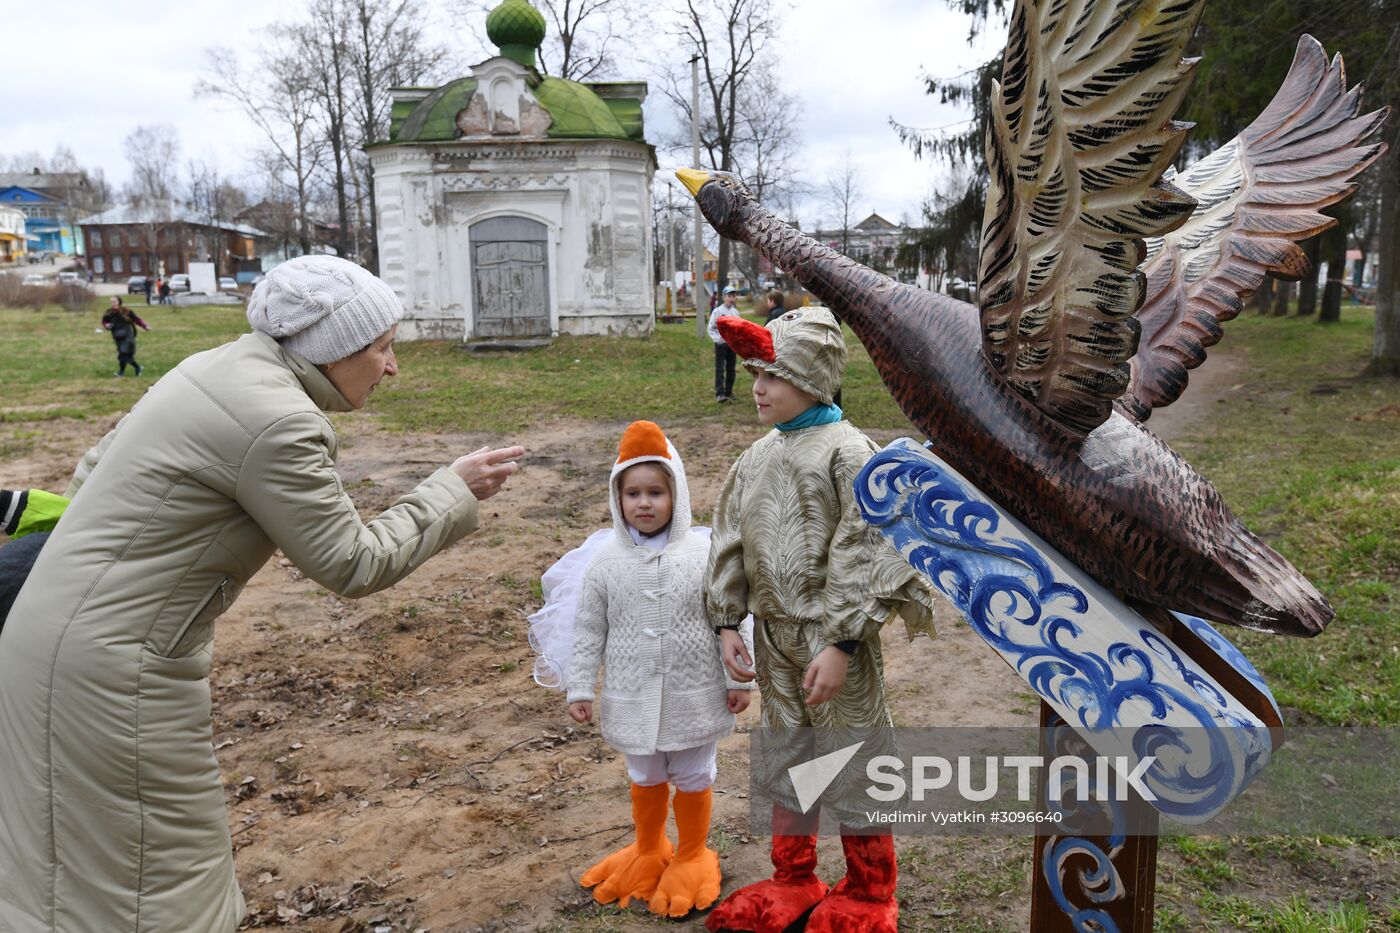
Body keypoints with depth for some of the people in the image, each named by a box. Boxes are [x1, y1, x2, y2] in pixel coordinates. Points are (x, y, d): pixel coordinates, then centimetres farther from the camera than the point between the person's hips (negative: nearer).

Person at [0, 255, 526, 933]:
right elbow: (351, 564, -16)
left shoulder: (220, 367, 5)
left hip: (68, 628, 10)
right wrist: (455, 491, -8)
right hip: (112, 667, -10)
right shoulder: (276, 420, -23)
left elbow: (95, 469, 14)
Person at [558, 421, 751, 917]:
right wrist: (580, 687, 0)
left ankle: (691, 857, 40)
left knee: (693, 778, 16)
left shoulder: (704, 552, -12)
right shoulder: (606, 558, -7)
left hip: (694, 696, -1)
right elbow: (589, 629, 0)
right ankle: (648, 851, 46)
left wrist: (738, 680, -3)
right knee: (645, 778, 21)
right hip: (633, 697, 1)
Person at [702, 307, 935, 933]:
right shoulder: (758, 456, 7)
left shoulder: (846, 452, -14)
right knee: (783, 761, 19)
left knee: (855, 763, 8)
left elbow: (861, 555, -18)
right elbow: (729, 543, 11)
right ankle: (793, 882, 39)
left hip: (831, 634, -7)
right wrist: (727, 623, 8)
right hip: (773, 632, 7)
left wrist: (840, 645, -20)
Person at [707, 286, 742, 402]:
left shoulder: (736, 312, 9)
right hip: (721, 344, -5)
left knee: (731, 369, 9)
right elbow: (711, 328, -4)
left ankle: (728, 392, 19)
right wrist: (718, 339, -17)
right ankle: (720, 394, -12)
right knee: (720, 369, -9)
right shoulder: (717, 311, -7)